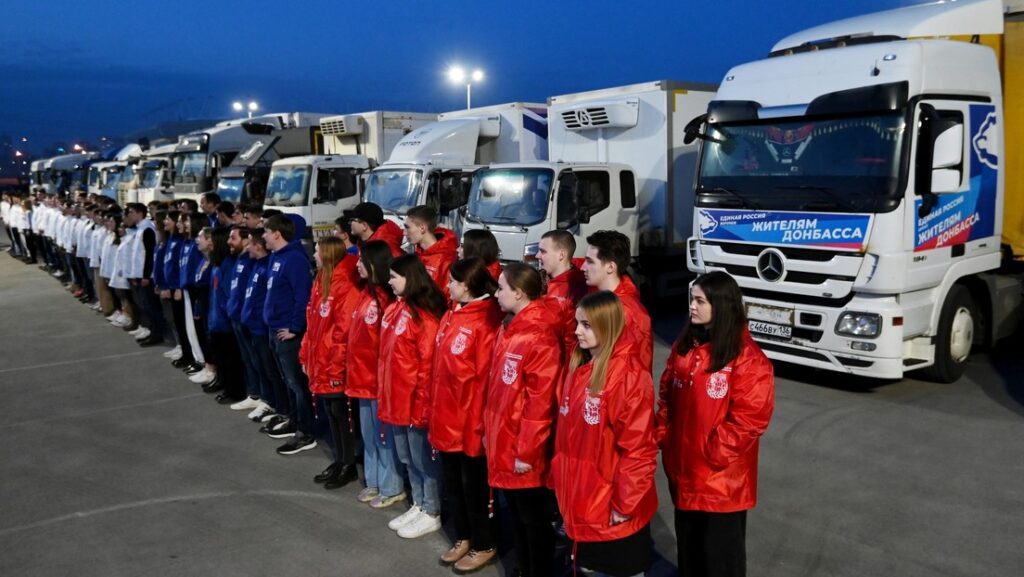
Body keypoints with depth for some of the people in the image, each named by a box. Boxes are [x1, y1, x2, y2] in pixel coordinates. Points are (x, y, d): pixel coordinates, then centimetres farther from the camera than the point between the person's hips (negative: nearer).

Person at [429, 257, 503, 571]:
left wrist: (479, 423, -17)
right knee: (452, 482, 19)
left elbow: (486, 378, -20)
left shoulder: (486, 322, -19)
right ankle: (463, 537, 37)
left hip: (469, 421, -8)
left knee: (474, 485, 8)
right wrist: (436, 411, 15)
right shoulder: (451, 315, 7)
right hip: (447, 418, 8)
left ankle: (484, 545, 26)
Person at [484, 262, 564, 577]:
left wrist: (527, 451, -18)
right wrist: (489, 430, 15)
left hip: (524, 452, -9)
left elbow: (541, 401, -22)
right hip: (504, 445, 9)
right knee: (517, 517, 20)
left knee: (534, 520, 7)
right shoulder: (510, 330, 9)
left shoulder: (540, 337, -20)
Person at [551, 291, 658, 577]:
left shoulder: (629, 375, -21)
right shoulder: (579, 367, 4)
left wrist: (625, 504, -17)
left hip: (613, 507, -7)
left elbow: (639, 448, -21)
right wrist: (561, 480, 11)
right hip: (581, 501, 7)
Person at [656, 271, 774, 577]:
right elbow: (667, 397, 10)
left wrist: (712, 453, -17)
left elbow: (749, 419, -20)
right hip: (683, 470, 6)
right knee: (688, 546, 22)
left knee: (721, 552, 10)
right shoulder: (684, 346, 4)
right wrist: (663, 438, 1)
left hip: (722, 477, -6)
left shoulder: (748, 359, -18)